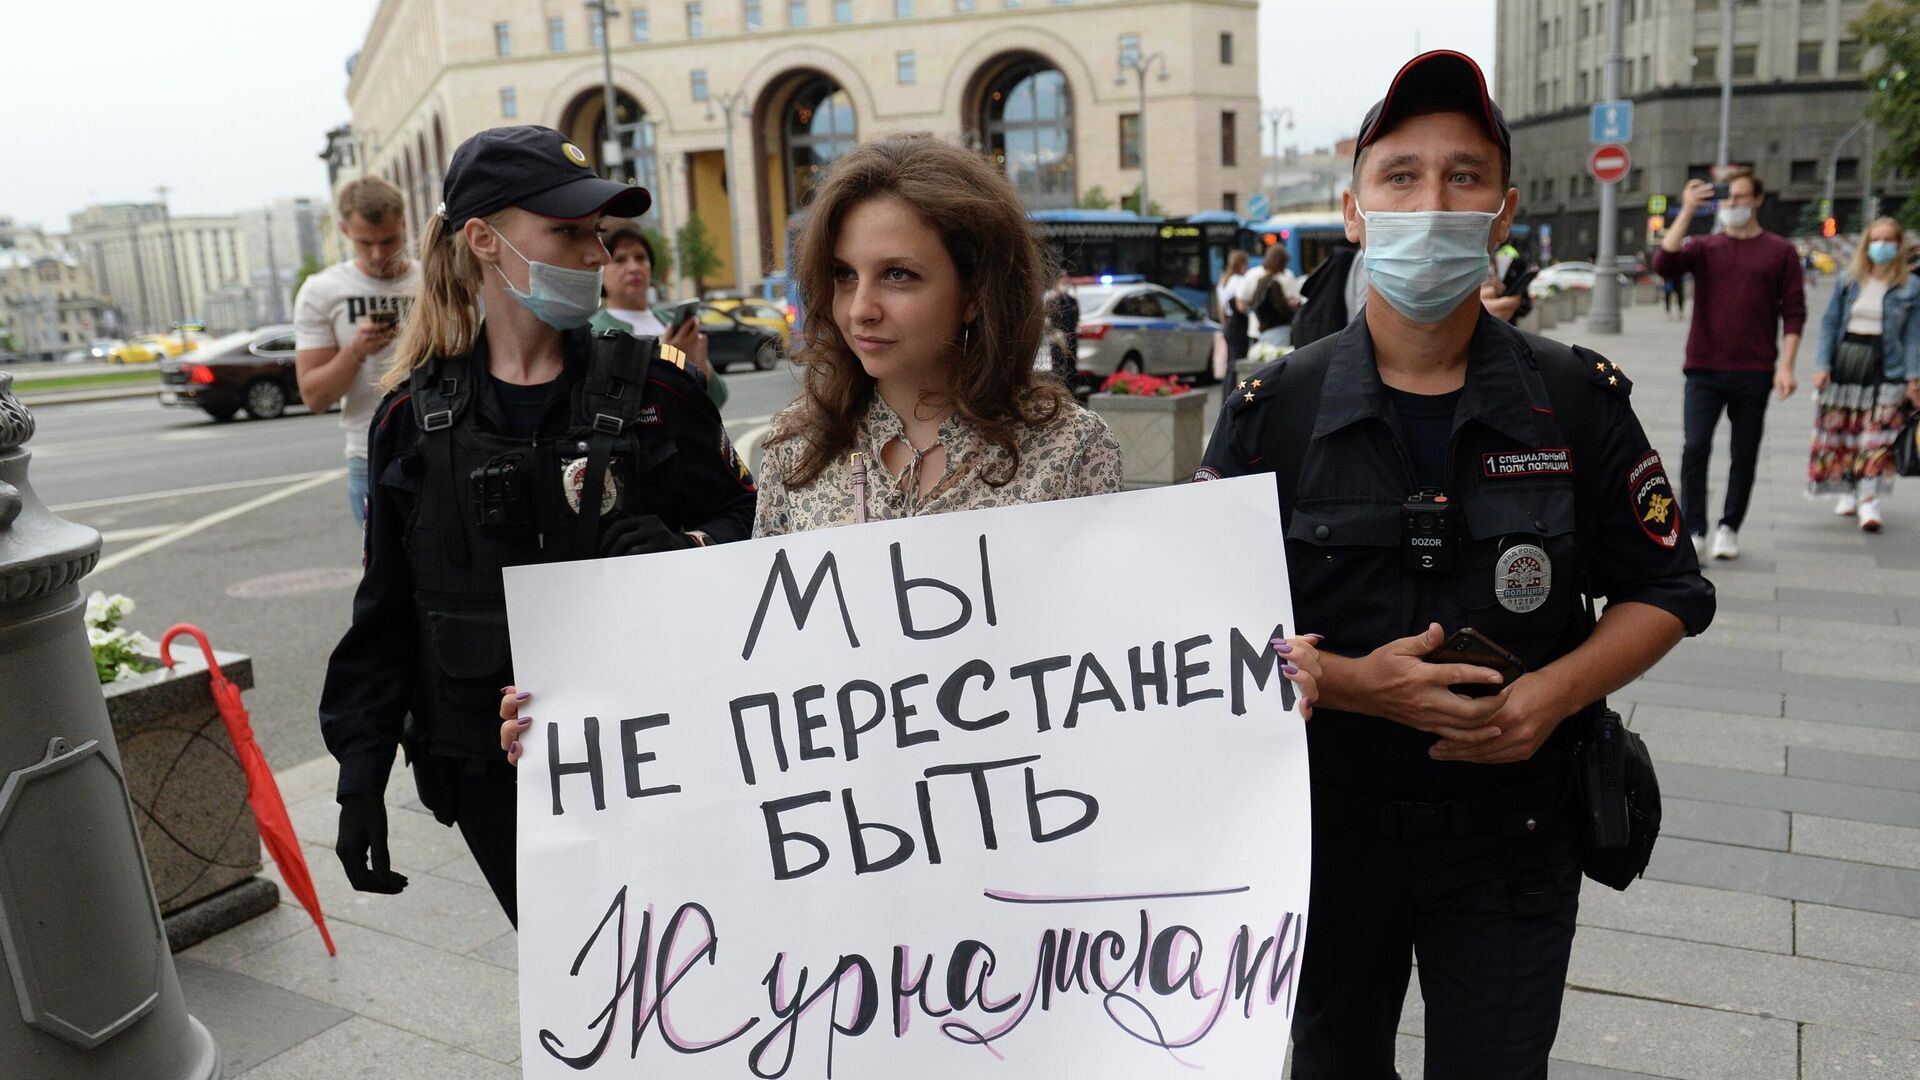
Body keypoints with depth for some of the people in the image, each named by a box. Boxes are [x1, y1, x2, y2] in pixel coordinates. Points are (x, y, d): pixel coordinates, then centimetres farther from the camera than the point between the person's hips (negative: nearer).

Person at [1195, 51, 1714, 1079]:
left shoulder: (1578, 401, -5)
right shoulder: (1273, 408, -7)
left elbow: (1664, 591, 2)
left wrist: (1554, 693, -17)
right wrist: (1354, 682, -22)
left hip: (1514, 836, 0)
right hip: (1323, 829, 0)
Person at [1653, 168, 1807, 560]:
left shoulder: (1780, 251, 5)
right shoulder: (1704, 247, 8)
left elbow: (1794, 313, 3)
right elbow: (1664, 264, -12)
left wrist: (1785, 366, -6)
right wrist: (1687, 211, -13)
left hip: (1754, 373, 0)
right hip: (1704, 370, 0)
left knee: (1744, 455, 7)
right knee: (1695, 449, -9)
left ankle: (1729, 529, 18)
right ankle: (1694, 530, -1)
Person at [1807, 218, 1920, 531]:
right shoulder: (1849, 281, 6)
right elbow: (1829, 323, 6)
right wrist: (1822, 365, -4)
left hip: (1885, 366, -2)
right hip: (1844, 359, 2)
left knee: (1877, 435, -6)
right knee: (1839, 429, 5)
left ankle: (1869, 499, -4)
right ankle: (1848, 492, 20)